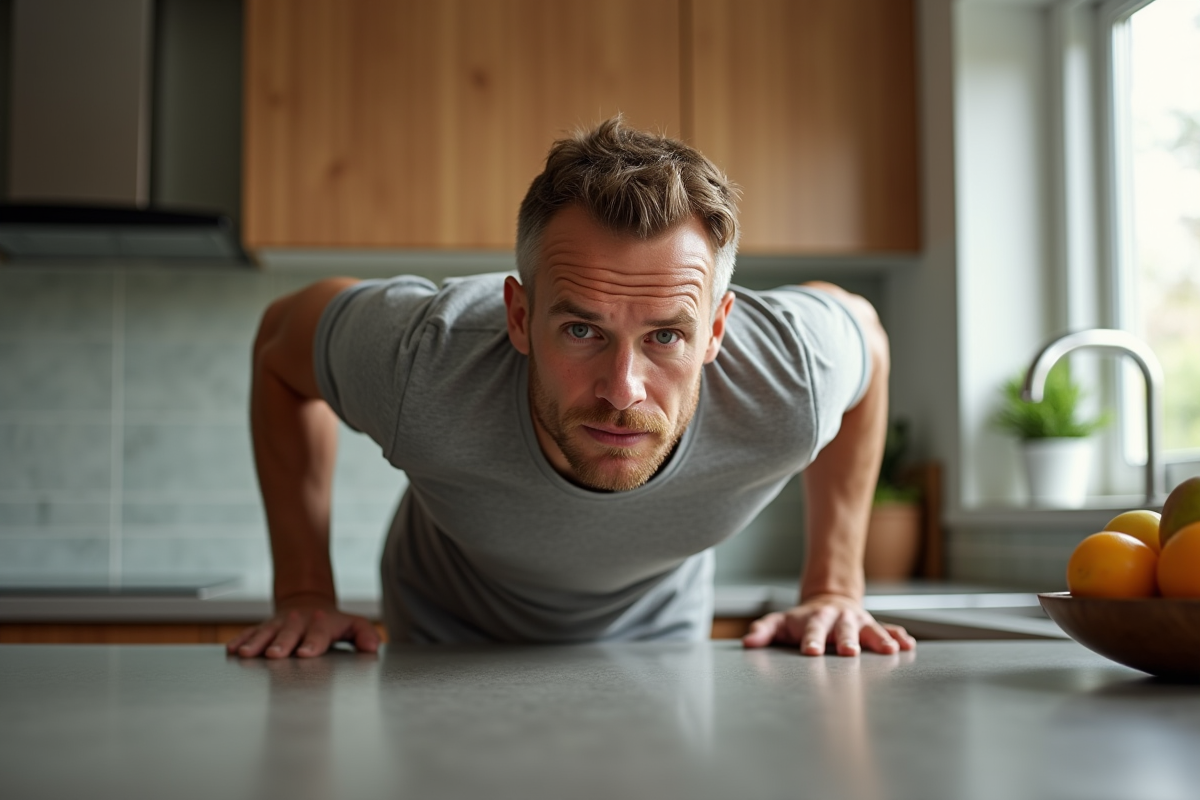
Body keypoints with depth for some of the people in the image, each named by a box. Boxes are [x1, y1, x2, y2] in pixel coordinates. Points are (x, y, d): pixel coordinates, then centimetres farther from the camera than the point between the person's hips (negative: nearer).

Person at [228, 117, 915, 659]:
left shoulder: (789, 388, -33)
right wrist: (305, 593, -13)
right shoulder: (417, 371, -36)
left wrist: (835, 587, -6)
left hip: (658, 644, 0)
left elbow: (865, 332, -6)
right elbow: (280, 343, -12)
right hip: (446, 648, 1)